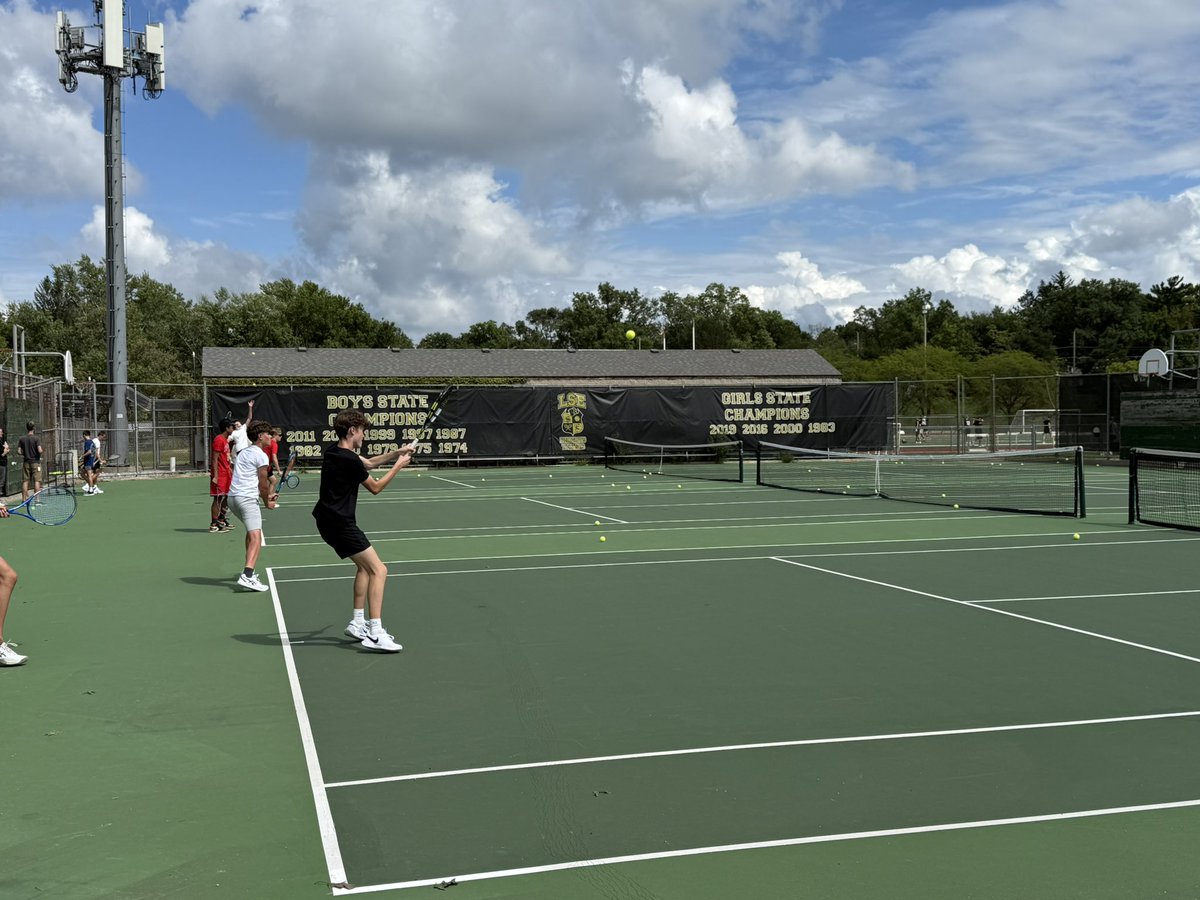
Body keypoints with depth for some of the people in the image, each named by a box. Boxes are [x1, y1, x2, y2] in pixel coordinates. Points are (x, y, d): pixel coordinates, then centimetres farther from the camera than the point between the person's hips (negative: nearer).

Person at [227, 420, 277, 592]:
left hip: (233, 496, 10)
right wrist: (267, 502, 10)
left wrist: (266, 495, 24)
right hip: (247, 499, -10)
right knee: (256, 537, -18)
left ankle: (249, 570, 31)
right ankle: (247, 576, -35)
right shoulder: (261, 456, -6)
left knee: (251, 532, 28)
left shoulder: (244, 453, 22)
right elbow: (263, 482, -4)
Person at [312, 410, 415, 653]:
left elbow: (369, 462, 21)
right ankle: (374, 633, -18)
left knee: (364, 566, 24)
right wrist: (398, 465, 4)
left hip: (328, 521, 11)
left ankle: (358, 622, 25)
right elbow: (375, 487, -6)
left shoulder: (333, 451, 8)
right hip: (340, 523, -11)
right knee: (379, 570, -12)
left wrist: (397, 452, 14)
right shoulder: (349, 460, -20)